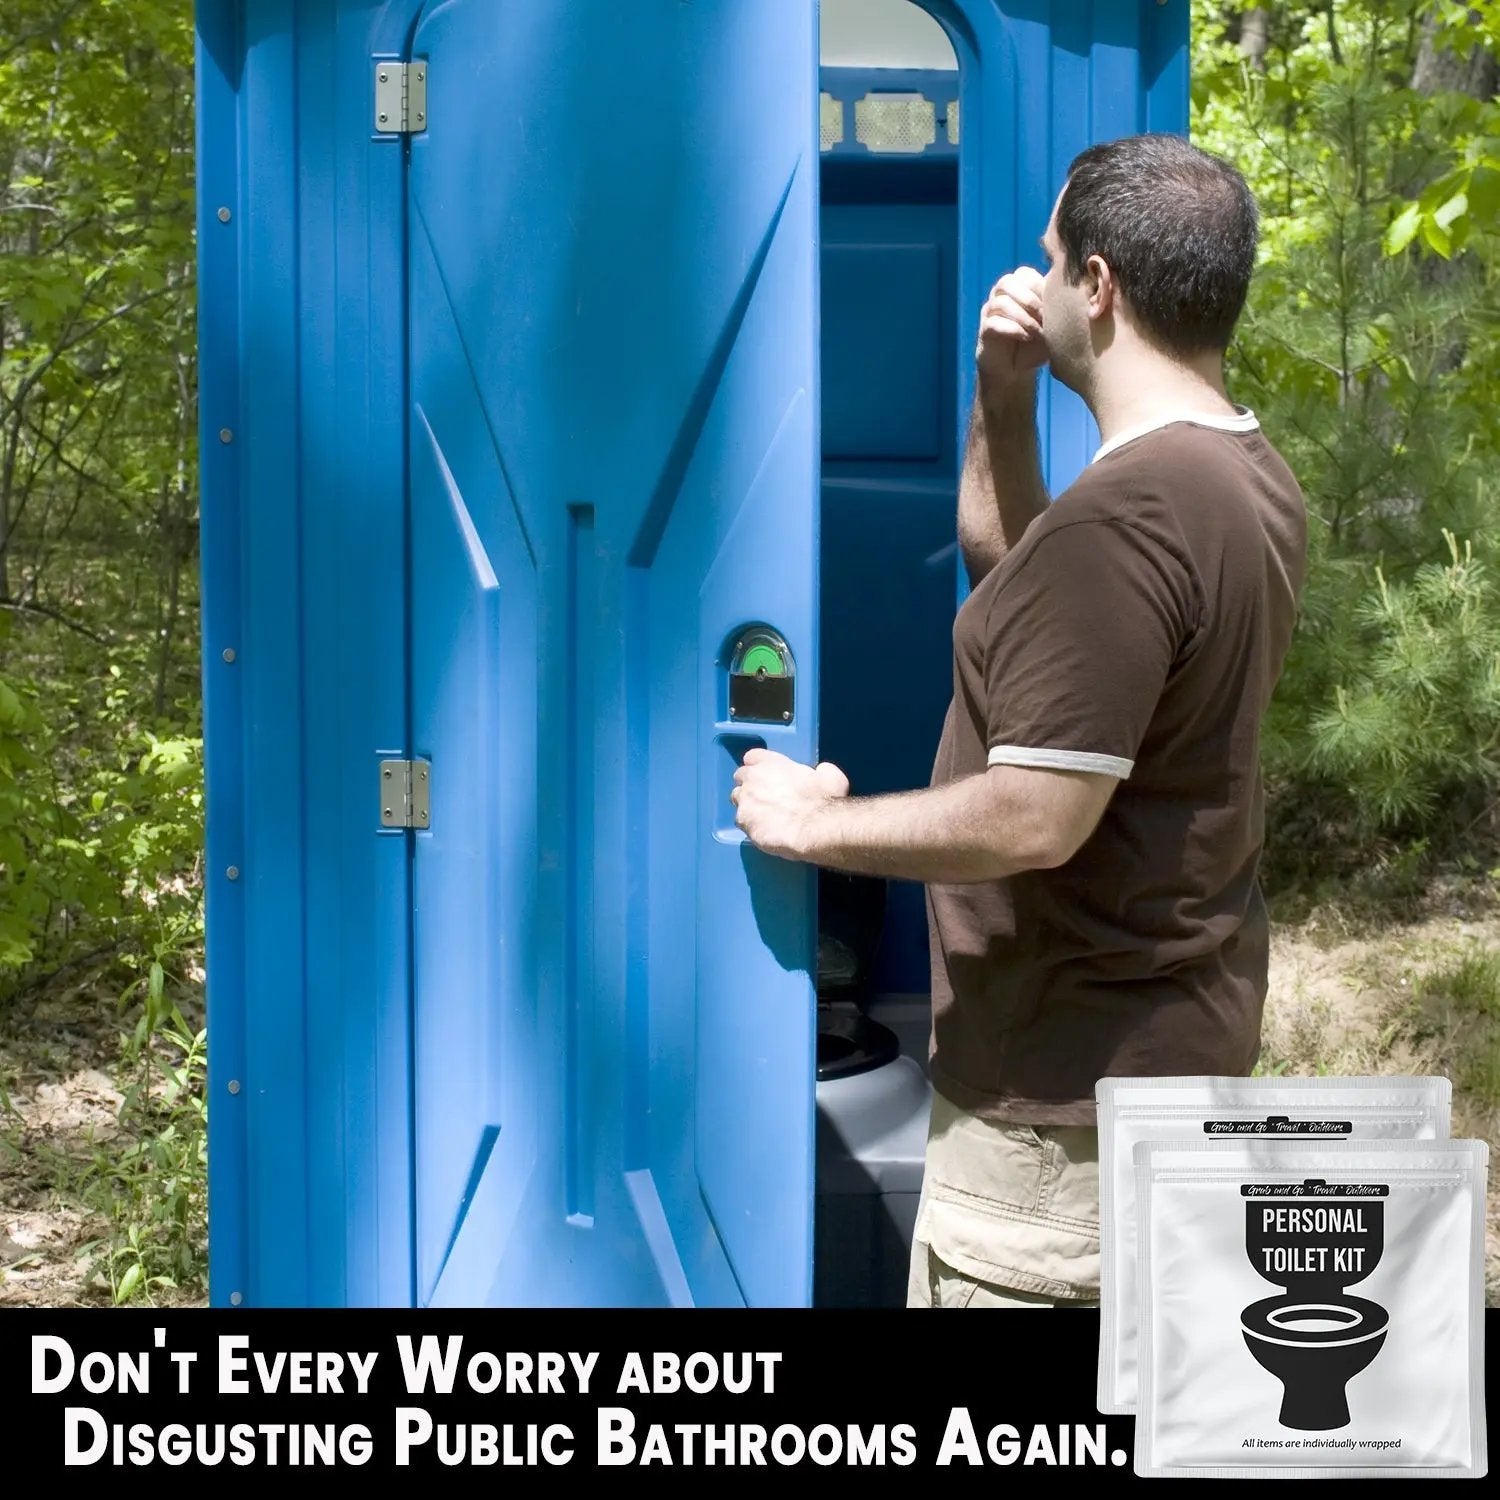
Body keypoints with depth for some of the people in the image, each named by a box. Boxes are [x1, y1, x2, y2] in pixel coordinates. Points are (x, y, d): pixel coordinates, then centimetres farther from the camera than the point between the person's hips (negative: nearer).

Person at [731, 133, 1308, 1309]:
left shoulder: (1122, 514, -25)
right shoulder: (1253, 482, 6)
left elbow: (1035, 819, -27)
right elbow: (1011, 577, 20)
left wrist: (812, 823, -13)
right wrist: (1003, 406, 6)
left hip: (1070, 1079, -10)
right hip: (1182, 1033, 10)